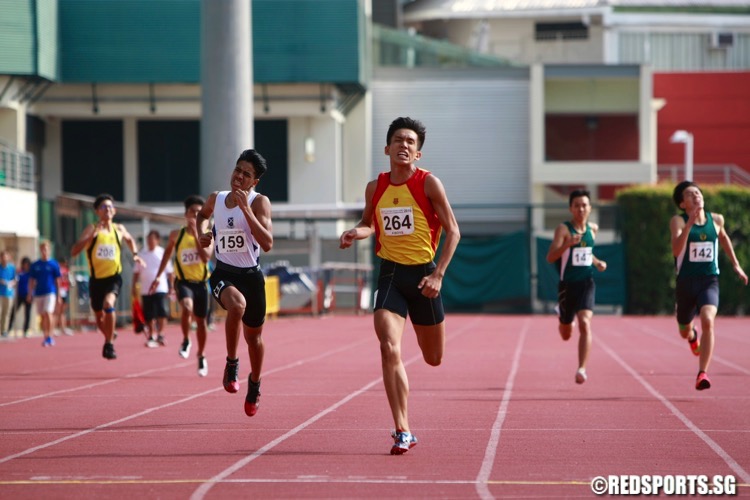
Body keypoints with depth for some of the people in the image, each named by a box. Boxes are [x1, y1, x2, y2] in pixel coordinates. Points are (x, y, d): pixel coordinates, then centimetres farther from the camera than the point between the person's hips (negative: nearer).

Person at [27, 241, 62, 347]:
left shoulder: (54, 264, 2)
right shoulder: (35, 265, 9)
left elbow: (57, 281, 4)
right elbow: (31, 281, 12)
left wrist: (58, 296, 1)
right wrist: (30, 294, 4)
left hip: (50, 293, -4)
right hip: (38, 293, 4)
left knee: (48, 313, -18)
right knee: (42, 316, 7)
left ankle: (50, 336, -13)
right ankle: (46, 338, 16)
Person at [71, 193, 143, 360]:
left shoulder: (119, 229, 1)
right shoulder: (92, 229, -9)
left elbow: (129, 239, 27)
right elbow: (74, 251, -22)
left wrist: (135, 254, 11)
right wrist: (91, 235, -31)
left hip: (113, 277, 0)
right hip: (96, 279, 1)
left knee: (108, 303, -30)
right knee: (100, 317, 14)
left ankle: (109, 345, -21)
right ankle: (109, 338, 46)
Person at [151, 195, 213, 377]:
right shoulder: (176, 235, 0)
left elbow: (206, 257, -19)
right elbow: (167, 254, 14)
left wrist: (196, 235, -23)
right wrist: (158, 276, 14)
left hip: (201, 282, 1)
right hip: (183, 281, -1)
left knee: (201, 321, 11)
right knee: (187, 307, -32)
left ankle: (201, 356, 30)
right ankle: (186, 341, -7)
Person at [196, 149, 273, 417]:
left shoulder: (259, 202, -9)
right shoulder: (216, 199, 3)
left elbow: (267, 243, -22)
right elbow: (202, 214, 29)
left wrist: (246, 209, -26)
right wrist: (201, 232, 8)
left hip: (251, 275, 0)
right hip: (223, 273, 0)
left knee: (254, 336, 14)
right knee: (237, 304, -35)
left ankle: (255, 384, 42)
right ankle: (232, 364, -16)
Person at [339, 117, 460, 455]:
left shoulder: (429, 183, -7)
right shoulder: (375, 187, 3)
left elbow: (452, 230, -4)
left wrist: (438, 274, -13)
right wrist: (356, 232, -4)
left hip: (423, 274, -1)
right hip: (390, 273, 1)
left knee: (433, 359, 8)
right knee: (389, 350, -17)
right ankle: (402, 432, -11)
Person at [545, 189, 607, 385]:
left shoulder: (593, 229, 6)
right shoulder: (563, 229, -10)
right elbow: (550, 258, -21)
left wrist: (597, 263, 7)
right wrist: (567, 244, -37)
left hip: (586, 283, 2)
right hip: (567, 285, -2)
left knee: (585, 324, -23)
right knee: (566, 335, 15)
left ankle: (582, 369, -21)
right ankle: (563, 315, 53)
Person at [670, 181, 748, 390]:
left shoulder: (716, 219, 3)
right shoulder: (678, 221, -8)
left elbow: (723, 237, 25)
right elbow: (676, 250, -25)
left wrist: (735, 264, 27)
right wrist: (690, 223, -32)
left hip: (710, 281, 0)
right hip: (686, 282, 0)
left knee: (708, 321, -27)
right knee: (684, 332, 18)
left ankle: (702, 374, -27)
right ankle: (693, 335, 59)